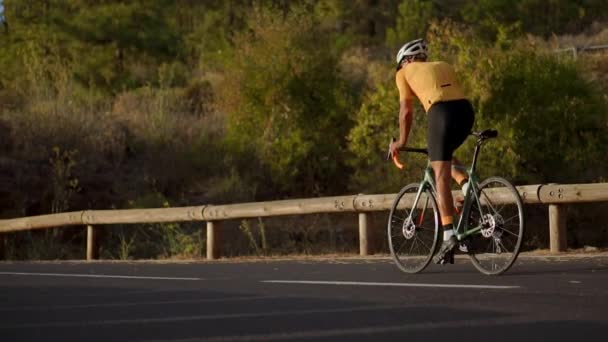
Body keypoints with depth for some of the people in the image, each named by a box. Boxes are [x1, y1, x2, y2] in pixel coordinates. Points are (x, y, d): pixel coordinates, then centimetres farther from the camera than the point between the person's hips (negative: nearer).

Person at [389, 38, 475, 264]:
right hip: (466, 110, 5)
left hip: (441, 112, -5)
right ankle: (467, 185, 5)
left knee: (441, 177, -4)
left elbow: (406, 111, 17)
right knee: (444, 155, 31)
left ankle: (449, 236, -13)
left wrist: (401, 142, 28)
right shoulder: (444, 66, 34)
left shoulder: (405, 72, 21)